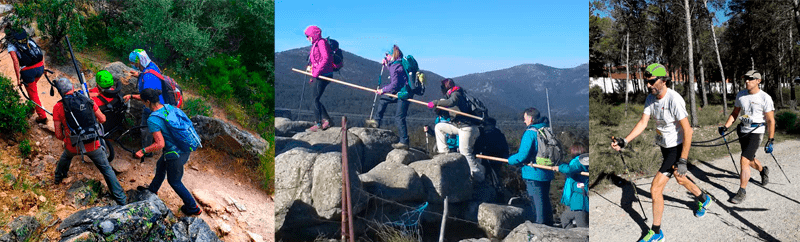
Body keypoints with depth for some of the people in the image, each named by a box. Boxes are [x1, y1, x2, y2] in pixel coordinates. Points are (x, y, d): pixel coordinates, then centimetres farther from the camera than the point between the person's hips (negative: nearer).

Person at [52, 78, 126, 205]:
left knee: (67, 155, 38)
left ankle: (59, 176, 61)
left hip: (73, 146, 1)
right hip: (92, 145, -1)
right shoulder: (87, 100, -4)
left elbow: (58, 135, -5)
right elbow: (102, 119, 2)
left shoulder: (58, 107, -7)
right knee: (107, 170, 9)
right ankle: (121, 200, 7)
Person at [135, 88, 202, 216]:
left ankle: (193, 208, 28)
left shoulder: (152, 120, -24)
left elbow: (160, 144, -26)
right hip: (186, 149, 8)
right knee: (160, 166, 32)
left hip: (175, 155, -8)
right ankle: (152, 189, 59)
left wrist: (143, 151, -13)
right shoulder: (169, 107, -3)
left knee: (175, 182, 15)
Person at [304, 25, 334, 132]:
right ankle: (327, 120, 14)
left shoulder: (321, 42, -11)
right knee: (316, 98, 9)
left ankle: (318, 124, -6)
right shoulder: (315, 44, 18)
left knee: (316, 99, -9)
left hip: (324, 75, -10)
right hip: (320, 75, 10)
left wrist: (317, 72, -23)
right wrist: (312, 72, 19)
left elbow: (326, 58, -22)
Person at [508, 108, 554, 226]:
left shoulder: (530, 133, -16)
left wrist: (509, 160, -4)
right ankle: (549, 223, 27)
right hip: (547, 172, 8)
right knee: (545, 200, 19)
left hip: (534, 173, -8)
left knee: (537, 202, -2)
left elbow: (523, 155, -19)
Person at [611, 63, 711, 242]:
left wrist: (683, 160, -26)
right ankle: (703, 200, 59)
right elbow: (643, 122, -8)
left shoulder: (674, 99, -26)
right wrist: (624, 141, -23)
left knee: (655, 189, -11)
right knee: (680, 179, 30)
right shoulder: (650, 98, -3)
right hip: (664, 146, 8)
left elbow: (687, 130, -25)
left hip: (677, 148, -8)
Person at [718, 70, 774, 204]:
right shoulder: (741, 95, 4)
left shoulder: (765, 98, -12)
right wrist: (725, 126, 1)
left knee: (744, 161, -13)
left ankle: (742, 192, -2)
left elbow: (771, 121, -9)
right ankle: (763, 170, 53)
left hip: (756, 132, -6)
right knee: (750, 159, 20)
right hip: (742, 131, 6)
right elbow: (735, 113, 15)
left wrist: (770, 141, -12)